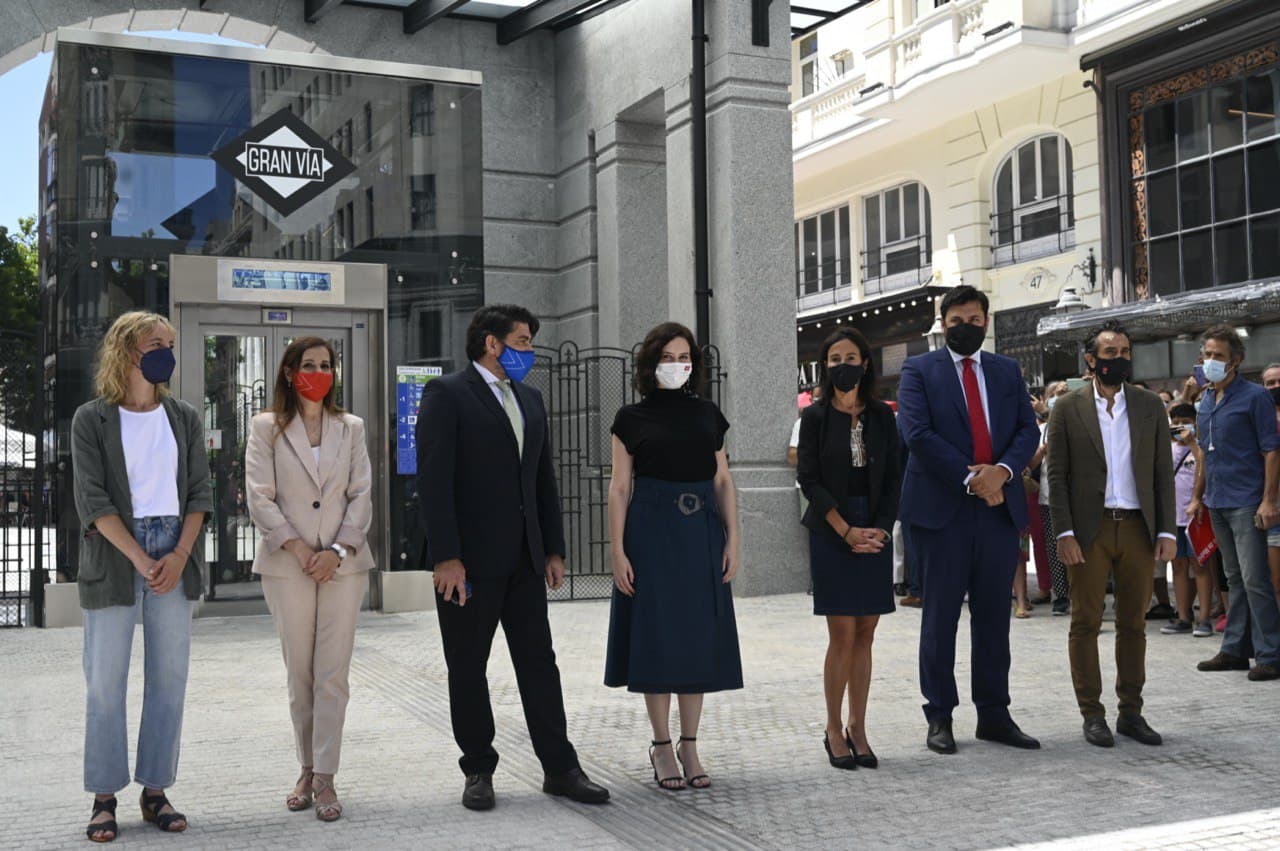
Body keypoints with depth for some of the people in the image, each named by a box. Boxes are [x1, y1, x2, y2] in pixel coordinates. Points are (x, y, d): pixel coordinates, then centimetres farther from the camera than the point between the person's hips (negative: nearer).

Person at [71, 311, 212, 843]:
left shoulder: (183, 417, 11)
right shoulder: (92, 419, 1)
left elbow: (199, 492, 7)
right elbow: (92, 500, -6)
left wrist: (179, 556, -7)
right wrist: (141, 560, -14)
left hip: (175, 558, 3)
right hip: (114, 556, -3)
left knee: (170, 676, 3)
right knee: (105, 679, -1)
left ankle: (155, 791, 13)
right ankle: (104, 797, 9)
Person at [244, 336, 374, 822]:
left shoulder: (350, 428, 12)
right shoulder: (267, 428, 5)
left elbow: (362, 495, 6)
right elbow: (260, 498, -2)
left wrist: (338, 551, -7)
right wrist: (297, 547, -12)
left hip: (343, 563, 1)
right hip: (288, 565, -1)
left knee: (333, 673, -4)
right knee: (299, 673, 5)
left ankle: (325, 777, -2)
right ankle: (307, 770, 16)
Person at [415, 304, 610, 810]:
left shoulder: (530, 400, 16)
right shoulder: (447, 395, -6)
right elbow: (433, 479, -13)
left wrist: (554, 549, 12)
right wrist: (446, 557, -19)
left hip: (523, 559, 6)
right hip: (468, 559, -6)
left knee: (539, 662, 7)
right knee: (468, 668, 5)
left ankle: (560, 768, 13)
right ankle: (479, 771, 17)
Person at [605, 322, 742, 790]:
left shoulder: (708, 414, 9)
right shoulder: (632, 418, 1)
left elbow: (723, 482, 9)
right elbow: (620, 488, -1)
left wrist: (732, 540, 0)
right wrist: (618, 551, -9)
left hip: (702, 531, 3)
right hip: (652, 529, -3)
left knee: (698, 636, 5)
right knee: (656, 635, 0)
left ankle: (689, 745, 15)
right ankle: (662, 746, 11)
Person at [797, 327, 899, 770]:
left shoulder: (882, 417, 9)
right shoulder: (816, 417, 1)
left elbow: (892, 480, 7)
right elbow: (809, 480, -4)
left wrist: (880, 529, -7)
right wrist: (847, 531, -11)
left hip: (876, 532, 3)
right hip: (831, 533, -3)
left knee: (865, 636, 5)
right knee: (843, 635, -5)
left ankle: (857, 729, 13)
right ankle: (834, 730, 7)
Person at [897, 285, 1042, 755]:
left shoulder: (1007, 371, 15)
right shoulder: (919, 370, 2)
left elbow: (1028, 429, 7)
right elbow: (917, 433, -10)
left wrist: (1003, 469, -13)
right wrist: (970, 477, -15)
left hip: (1000, 507, 4)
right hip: (943, 508, -4)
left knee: (994, 616, 9)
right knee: (940, 616, 2)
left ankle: (994, 715, 17)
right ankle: (939, 717, 11)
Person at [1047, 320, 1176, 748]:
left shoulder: (1150, 405, 8)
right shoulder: (1069, 407, 1)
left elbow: (1163, 472, 7)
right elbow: (1057, 475, -1)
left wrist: (1167, 530, 1)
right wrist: (1064, 532, -9)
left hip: (1138, 527, 2)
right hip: (1090, 529, -2)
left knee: (1133, 624, 8)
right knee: (1086, 623, 2)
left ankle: (1131, 712, 18)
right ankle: (1092, 715, 11)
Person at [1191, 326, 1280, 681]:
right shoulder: (1206, 401, 14)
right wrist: (1197, 496, 17)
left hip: (1247, 503, -7)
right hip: (1217, 503, 7)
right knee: (1235, 579, 12)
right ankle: (1236, 649, 17)